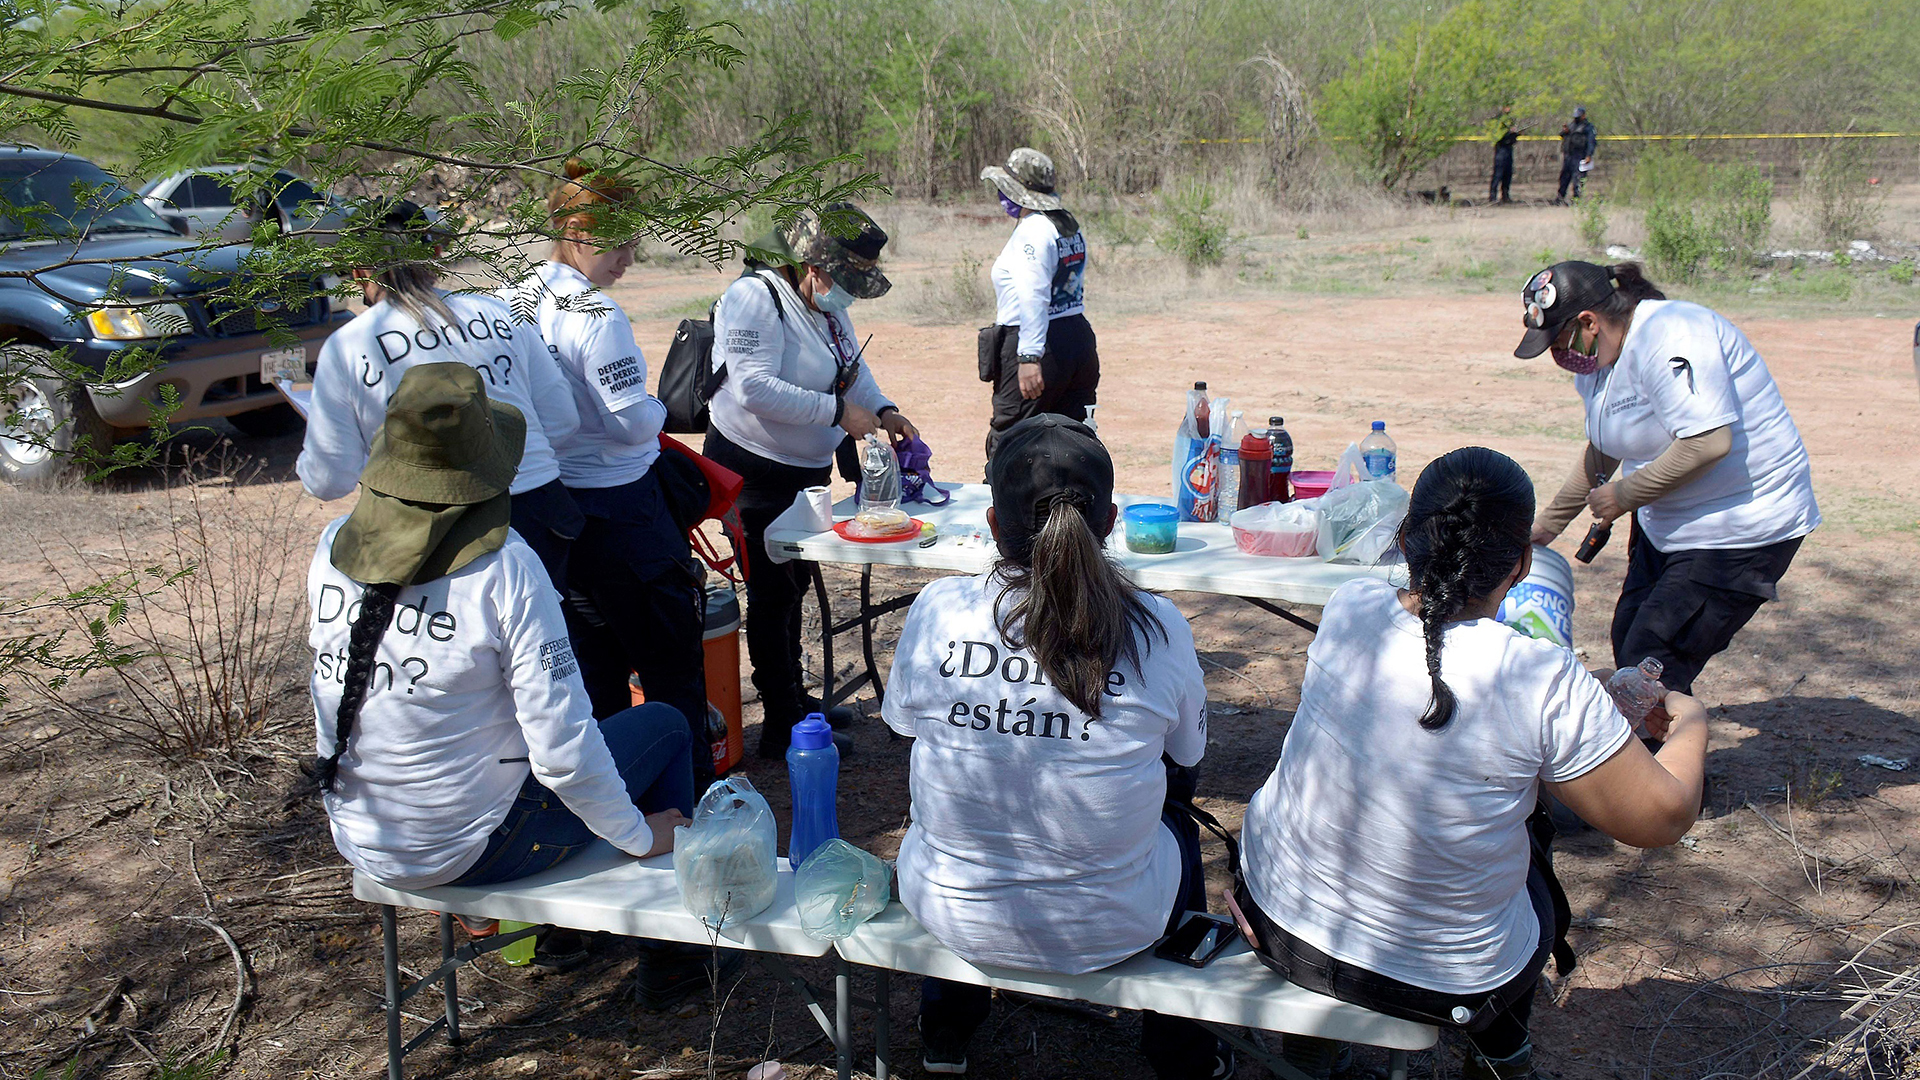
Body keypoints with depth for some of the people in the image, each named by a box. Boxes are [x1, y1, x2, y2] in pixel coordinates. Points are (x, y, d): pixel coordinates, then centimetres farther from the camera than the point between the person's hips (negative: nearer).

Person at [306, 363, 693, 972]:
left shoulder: (332, 548, -7)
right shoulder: (503, 568, -24)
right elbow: (564, 748, -23)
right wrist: (639, 836, -9)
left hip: (357, 841, 6)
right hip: (468, 850, -6)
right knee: (663, 726, 11)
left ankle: (557, 930, 38)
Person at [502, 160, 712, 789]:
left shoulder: (516, 302, 5)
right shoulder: (597, 317, -21)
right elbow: (632, 422, -21)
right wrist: (658, 408, 0)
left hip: (551, 500, 8)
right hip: (617, 503, -8)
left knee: (594, 652, 20)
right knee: (670, 657, 6)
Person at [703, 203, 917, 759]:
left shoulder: (826, 303, 8)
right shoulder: (755, 299, -21)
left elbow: (852, 365, 19)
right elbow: (755, 388, -32)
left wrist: (883, 411, 0)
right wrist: (839, 411, -28)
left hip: (802, 470, 9)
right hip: (753, 471, -9)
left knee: (792, 583, 19)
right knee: (772, 593, -4)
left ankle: (794, 699, 33)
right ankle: (782, 728, 5)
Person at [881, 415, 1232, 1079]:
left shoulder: (936, 611, -16)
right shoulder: (1158, 629, -17)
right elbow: (1189, 752, 1)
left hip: (950, 914, 1)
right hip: (1112, 928, 0)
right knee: (1179, 828, 33)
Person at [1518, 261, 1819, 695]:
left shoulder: (1667, 338, -24)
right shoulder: (1595, 360, 7)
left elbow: (1708, 442, -32)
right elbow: (1602, 449, 22)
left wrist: (1624, 495, -20)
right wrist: (1547, 525, 26)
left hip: (1743, 531, -10)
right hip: (1668, 525, 10)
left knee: (1650, 670, -13)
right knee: (1627, 646, 16)